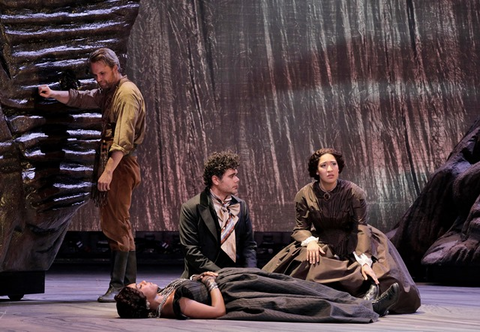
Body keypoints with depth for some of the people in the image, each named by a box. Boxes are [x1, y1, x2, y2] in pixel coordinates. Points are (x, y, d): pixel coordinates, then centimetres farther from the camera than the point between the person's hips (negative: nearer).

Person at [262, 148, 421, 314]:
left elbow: (361, 228, -17)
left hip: (351, 243, -2)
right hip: (322, 244, 2)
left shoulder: (354, 193, -11)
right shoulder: (304, 195, -5)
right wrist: (310, 241, -26)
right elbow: (300, 228, -2)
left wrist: (365, 261, -30)